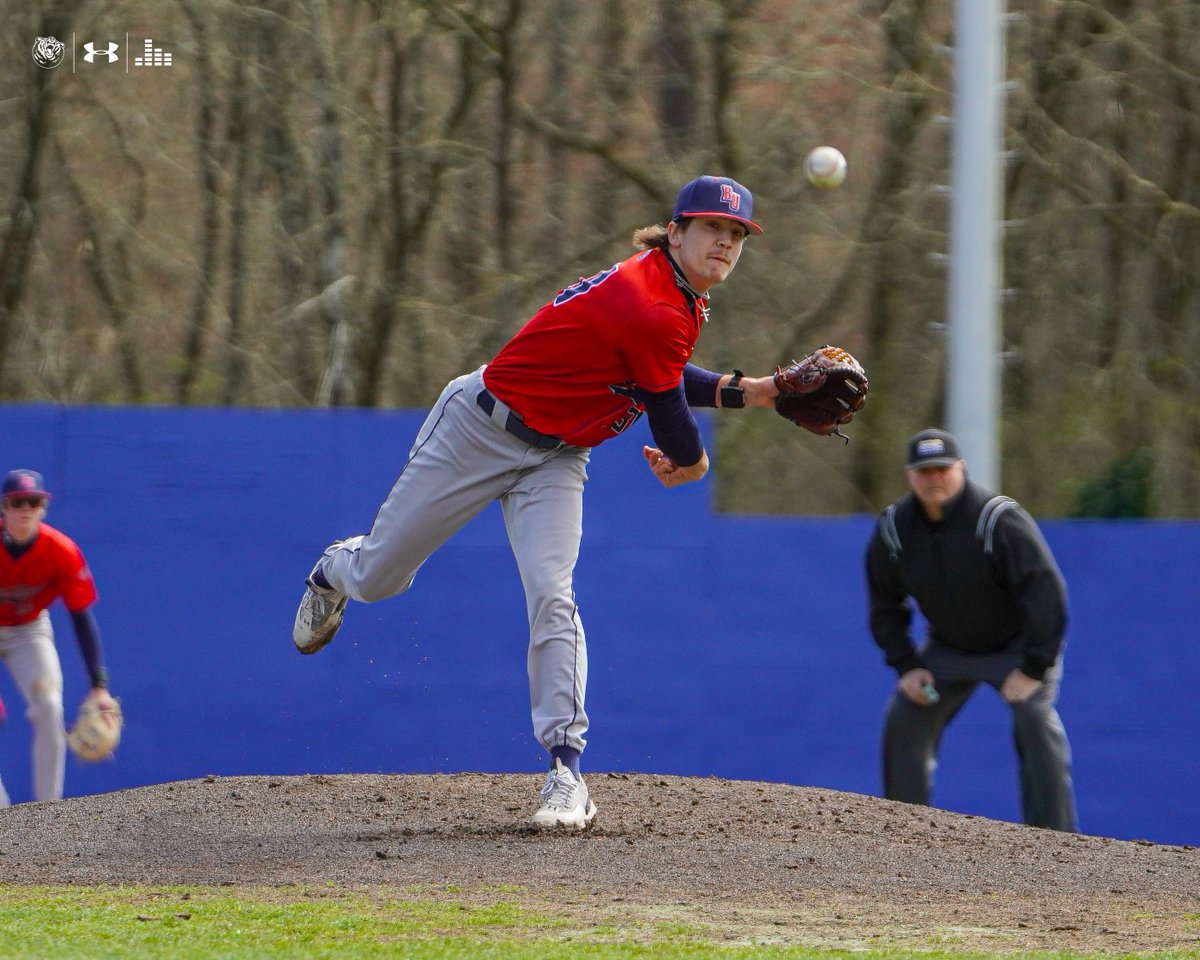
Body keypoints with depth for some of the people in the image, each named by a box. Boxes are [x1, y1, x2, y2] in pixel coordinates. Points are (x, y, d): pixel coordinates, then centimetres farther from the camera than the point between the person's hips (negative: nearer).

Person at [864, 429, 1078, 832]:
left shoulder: (1000, 520, -29)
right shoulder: (893, 529, -13)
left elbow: (1047, 591, -29)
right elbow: (885, 602, 3)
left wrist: (1034, 669, -30)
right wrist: (905, 665, -6)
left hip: (1018, 645, -5)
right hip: (947, 648, 5)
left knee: (1036, 721, -23)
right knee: (903, 722, -2)